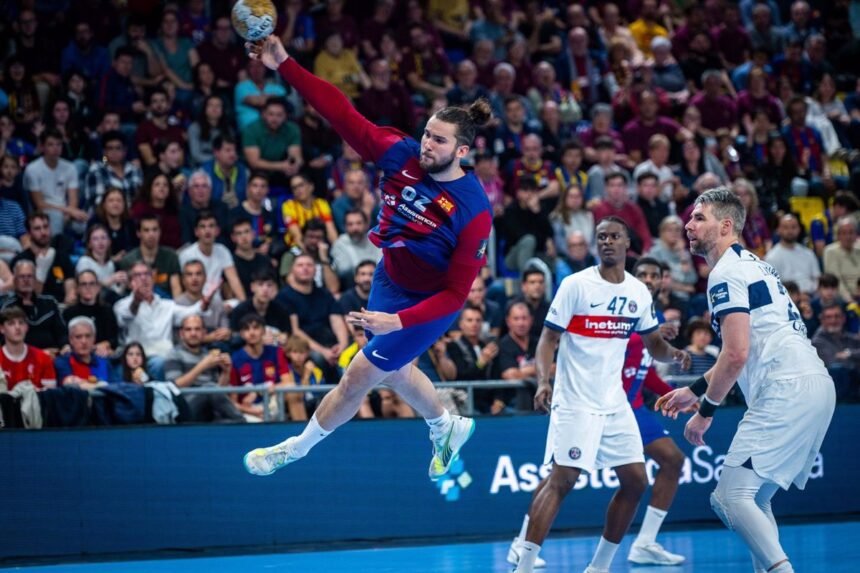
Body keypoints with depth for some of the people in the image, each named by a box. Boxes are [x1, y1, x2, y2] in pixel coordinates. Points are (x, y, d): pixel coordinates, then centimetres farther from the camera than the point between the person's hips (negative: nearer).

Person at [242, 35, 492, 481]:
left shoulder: (473, 211, -30)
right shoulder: (403, 155, -18)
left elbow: (456, 293, -26)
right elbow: (343, 115, -21)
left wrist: (399, 322, -35)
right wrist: (285, 65, -29)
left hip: (427, 305, -6)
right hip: (388, 280, 6)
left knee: (358, 377, 3)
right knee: (394, 370, 25)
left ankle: (297, 449, 25)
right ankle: (447, 429, 53)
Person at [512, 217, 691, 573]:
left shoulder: (639, 292, 7)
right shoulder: (576, 285, -8)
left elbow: (653, 344, 16)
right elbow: (549, 337, -9)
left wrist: (672, 353, -7)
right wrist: (543, 380, -25)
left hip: (615, 403, 6)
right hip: (575, 402, -6)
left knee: (635, 481, 5)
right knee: (561, 479, -15)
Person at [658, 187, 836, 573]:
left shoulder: (726, 273, -7)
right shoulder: (752, 266, 24)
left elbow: (736, 354, -16)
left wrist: (705, 411, -6)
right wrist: (694, 391, 33)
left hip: (787, 392, -10)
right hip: (815, 385, 10)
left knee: (731, 498, -14)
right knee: (754, 499, 16)